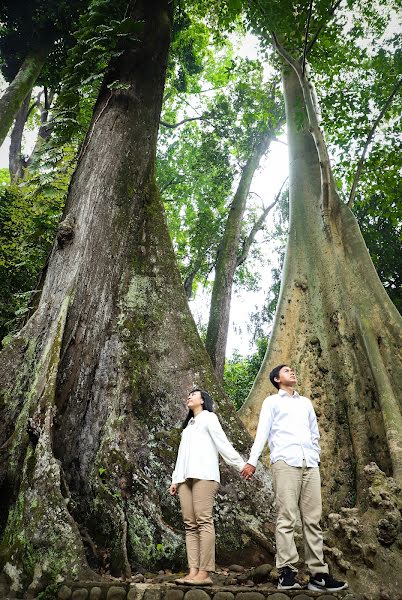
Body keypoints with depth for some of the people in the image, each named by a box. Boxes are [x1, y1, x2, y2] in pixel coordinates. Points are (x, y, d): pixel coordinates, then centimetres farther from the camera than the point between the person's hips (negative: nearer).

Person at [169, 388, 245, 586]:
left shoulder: (209, 417, 10)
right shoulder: (188, 424, 29)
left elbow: (222, 443, 2)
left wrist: (241, 465, -7)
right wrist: (175, 479, 19)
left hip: (203, 475, -6)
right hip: (185, 477, 6)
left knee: (203, 521, -12)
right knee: (190, 525, 0)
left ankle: (204, 573, -12)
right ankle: (193, 571, -1)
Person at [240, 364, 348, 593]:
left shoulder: (306, 402, 24)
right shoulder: (272, 401, 11)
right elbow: (262, 431, 3)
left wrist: (316, 458, 15)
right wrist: (252, 461, -6)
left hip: (310, 464, 4)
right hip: (285, 462, -4)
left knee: (313, 519, 2)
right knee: (287, 517, -7)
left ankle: (319, 574, 6)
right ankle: (287, 572, -3)